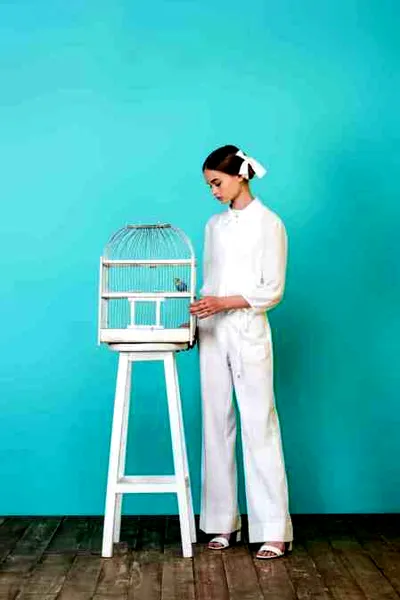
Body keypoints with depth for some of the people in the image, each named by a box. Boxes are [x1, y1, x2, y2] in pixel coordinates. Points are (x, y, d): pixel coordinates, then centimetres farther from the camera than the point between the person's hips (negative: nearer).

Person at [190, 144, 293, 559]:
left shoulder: (268, 224, -3)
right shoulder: (215, 225, 15)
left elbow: (272, 291, -8)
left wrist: (223, 303, -16)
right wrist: (199, 304, 3)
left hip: (248, 333, -6)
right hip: (212, 334, 6)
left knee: (259, 426, -6)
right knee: (216, 425, 5)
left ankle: (274, 531, 0)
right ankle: (224, 524, 13)